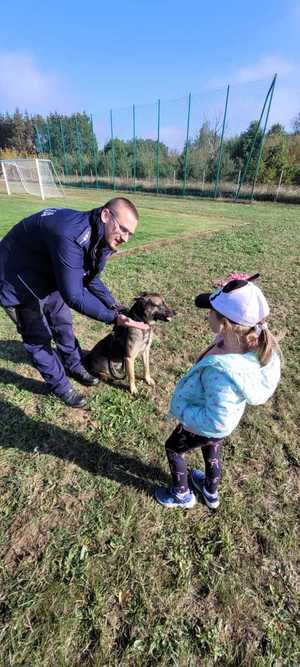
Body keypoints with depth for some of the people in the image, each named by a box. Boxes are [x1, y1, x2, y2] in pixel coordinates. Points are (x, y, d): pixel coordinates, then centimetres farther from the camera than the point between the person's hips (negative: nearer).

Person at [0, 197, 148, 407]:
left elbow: (91, 280, 2)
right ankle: (60, 386, 22)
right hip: (18, 282, -7)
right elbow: (73, 296, -35)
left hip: (50, 278, 8)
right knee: (39, 338, 3)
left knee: (63, 325, 16)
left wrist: (115, 306, -5)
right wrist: (113, 317, -32)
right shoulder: (70, 236, -39)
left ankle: (75, 367, 38)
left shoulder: (98, 237, -10)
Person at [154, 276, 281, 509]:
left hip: (206, 427, -6)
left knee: (173, 449, 24)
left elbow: (215, 422, -37)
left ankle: (182, 495, 52)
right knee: (212, 450, 35)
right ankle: (211, 492, 64)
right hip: (228, 418, 7)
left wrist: (182, 411, -23)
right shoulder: (251, 343, -24)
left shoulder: (221, 370, -47)